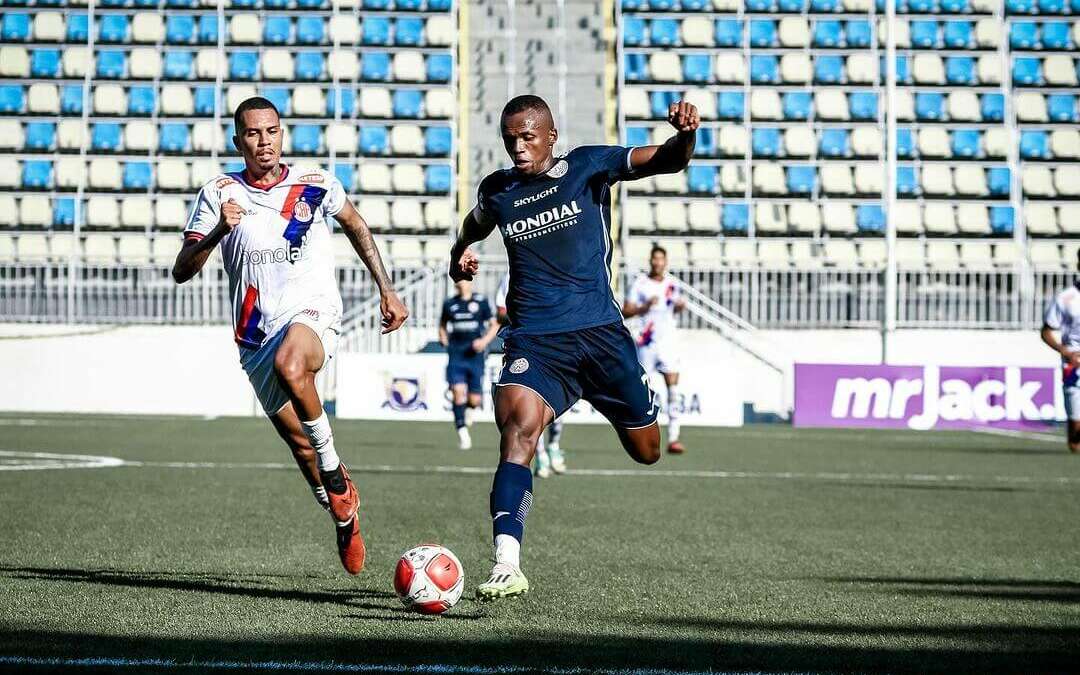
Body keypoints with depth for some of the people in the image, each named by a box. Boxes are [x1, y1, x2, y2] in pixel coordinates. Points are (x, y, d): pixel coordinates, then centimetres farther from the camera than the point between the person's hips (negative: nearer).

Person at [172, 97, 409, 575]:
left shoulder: (316, 184, 1)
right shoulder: (218, 194, 1)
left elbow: (355, 225, 20)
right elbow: (181, 272, -5)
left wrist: (387, 290, 16)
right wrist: (217, 233, -23)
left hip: (313, 312, -3)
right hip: (257, 336, 3)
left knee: (290, 366, -39)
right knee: (299, 444, 7)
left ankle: (335, 472, -19)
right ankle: (345, 518, 34)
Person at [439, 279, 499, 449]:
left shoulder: (481, 301, 2)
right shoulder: (449, 303, 8)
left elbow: (495, 325, 6)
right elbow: (442, 325, 24)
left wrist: (484, 341, -10)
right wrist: (444, 341, 5)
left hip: (475, 356, -1)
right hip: (456, 356, 1)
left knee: (475, 401, -2)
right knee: (458, 391, -17)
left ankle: (468, 407, 35)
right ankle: (461, 430, -8)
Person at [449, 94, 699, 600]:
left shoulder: (588, 166, 0)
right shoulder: (497, 191, 9)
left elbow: (667, 161, -11)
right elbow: (477, 222, 33)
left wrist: (684, 134, -33)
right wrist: (461, 251, 11)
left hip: (600, 331, 0)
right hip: (534, 340, 1)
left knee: (646, 452, 11)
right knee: (517, 433, -27)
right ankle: (506, 567, -35)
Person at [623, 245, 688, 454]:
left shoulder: (672, 284, 9)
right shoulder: (639, 284, -2)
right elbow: (625, 312, -2)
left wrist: (680, 306, 1)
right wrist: (644, 307, -18)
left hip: (668, 342, 2)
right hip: (647, 343, -2)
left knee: (673, 388, -9)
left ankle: (673, 438, -12)